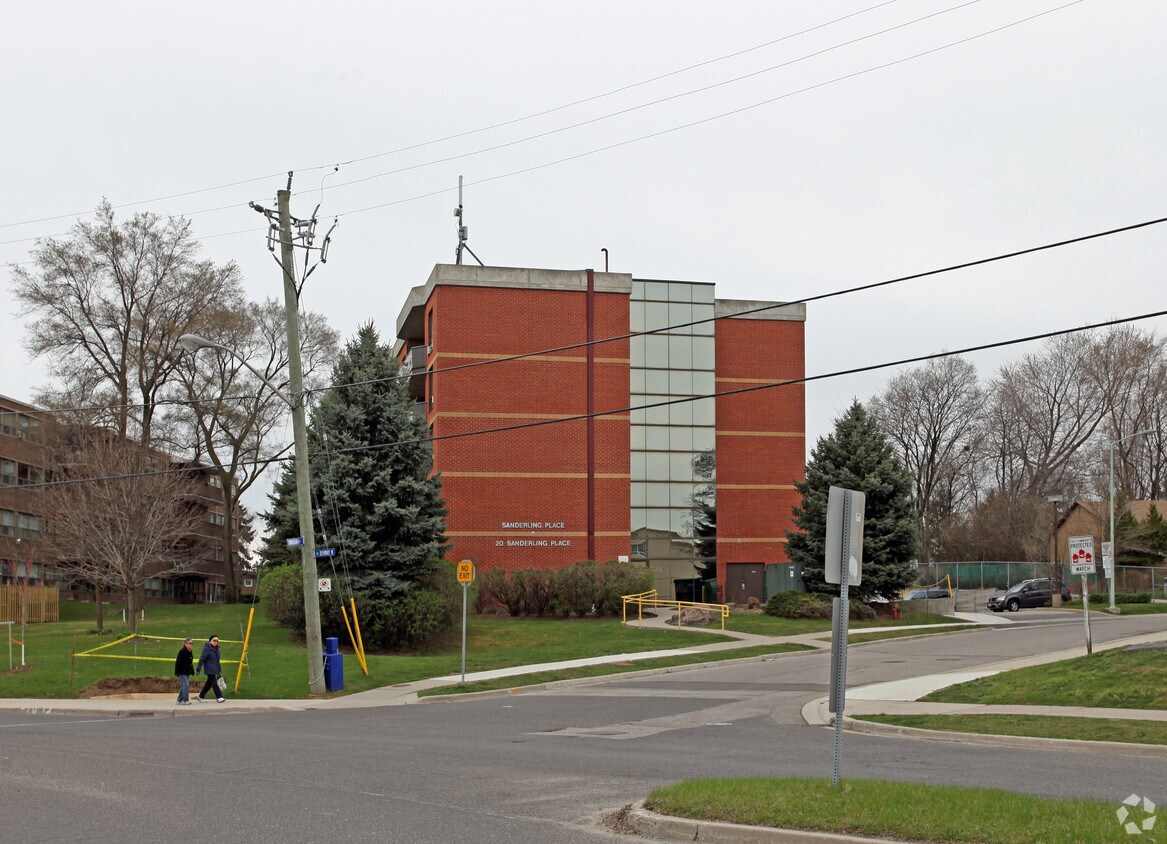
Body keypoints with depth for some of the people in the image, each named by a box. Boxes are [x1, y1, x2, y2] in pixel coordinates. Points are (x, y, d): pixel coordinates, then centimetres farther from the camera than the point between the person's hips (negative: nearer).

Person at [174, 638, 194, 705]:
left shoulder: (190, 652, 11)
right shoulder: (182, 651, -15)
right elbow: (178, 662, -17)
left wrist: (191, 671, 16)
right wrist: (178, 672, -19)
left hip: (187, 672, 9)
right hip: (182, 672, -9)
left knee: (184, 685, 12)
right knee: (186, 684, -14)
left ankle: (180, 700, 20)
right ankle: (186, 700, -11)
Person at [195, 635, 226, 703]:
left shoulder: (216, 648, 13)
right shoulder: (207, 648, -12)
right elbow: (202, 659, -15)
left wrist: (219, 670, 24)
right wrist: (198, 669, -17)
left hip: (215, 669, 8)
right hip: (209, 670, -8)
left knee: (209, 683, 11)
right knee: (214, 683, -8)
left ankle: (201, 697, 21)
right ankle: (219, 697, -6)